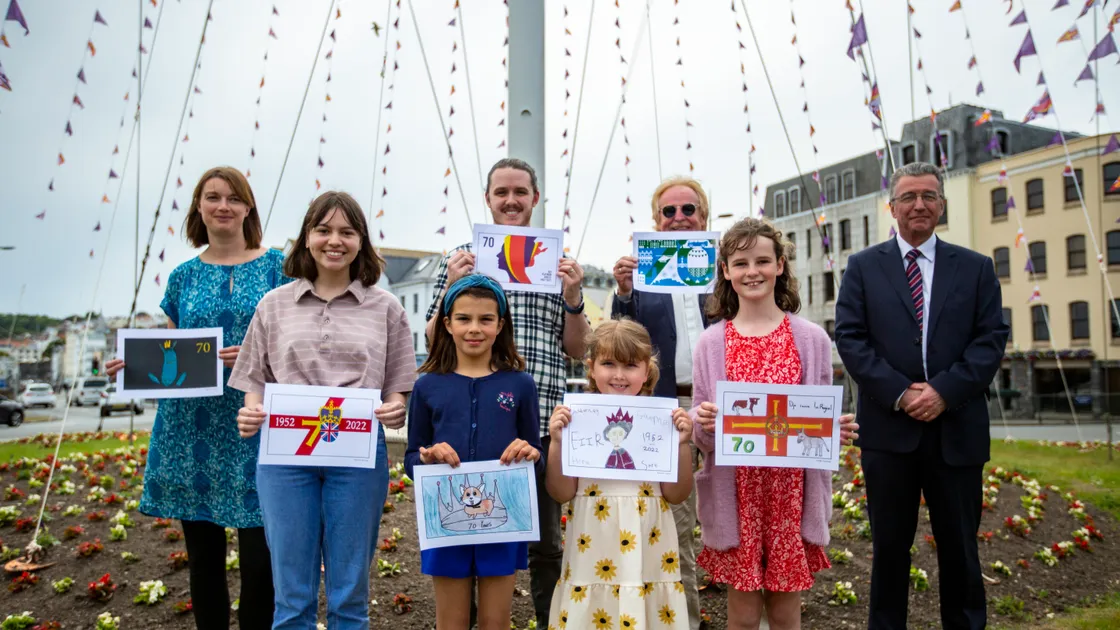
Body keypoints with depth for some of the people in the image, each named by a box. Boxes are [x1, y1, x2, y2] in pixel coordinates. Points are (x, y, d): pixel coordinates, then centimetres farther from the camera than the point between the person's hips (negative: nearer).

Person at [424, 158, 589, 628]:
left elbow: (576, 350, 10)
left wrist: (572, 296, -6)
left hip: (542, 425, 1)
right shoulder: (460, 259, 8)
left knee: (545, 543, 12)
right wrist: (451, 287, -8)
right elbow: (434, 343, 7)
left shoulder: (558, 261, 10)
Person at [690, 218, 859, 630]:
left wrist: (837, 430, -13)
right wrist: (703, 422, -18)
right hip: (736, 494, 0)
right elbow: (702, 436, 3)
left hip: (792, 492, 1)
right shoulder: (711, 342, 0)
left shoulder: (811, 338, 1)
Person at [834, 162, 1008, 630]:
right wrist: (899, 392, -13)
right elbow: (849, 337, -3)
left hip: (956, 428, 1)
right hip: (888, 427, -1)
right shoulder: (863, 267, 5)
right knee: (889, 546, 10)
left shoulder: (976, 268, 8)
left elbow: (991, 340, 0)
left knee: (960, 547, 12)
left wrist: (945, 391, -13)